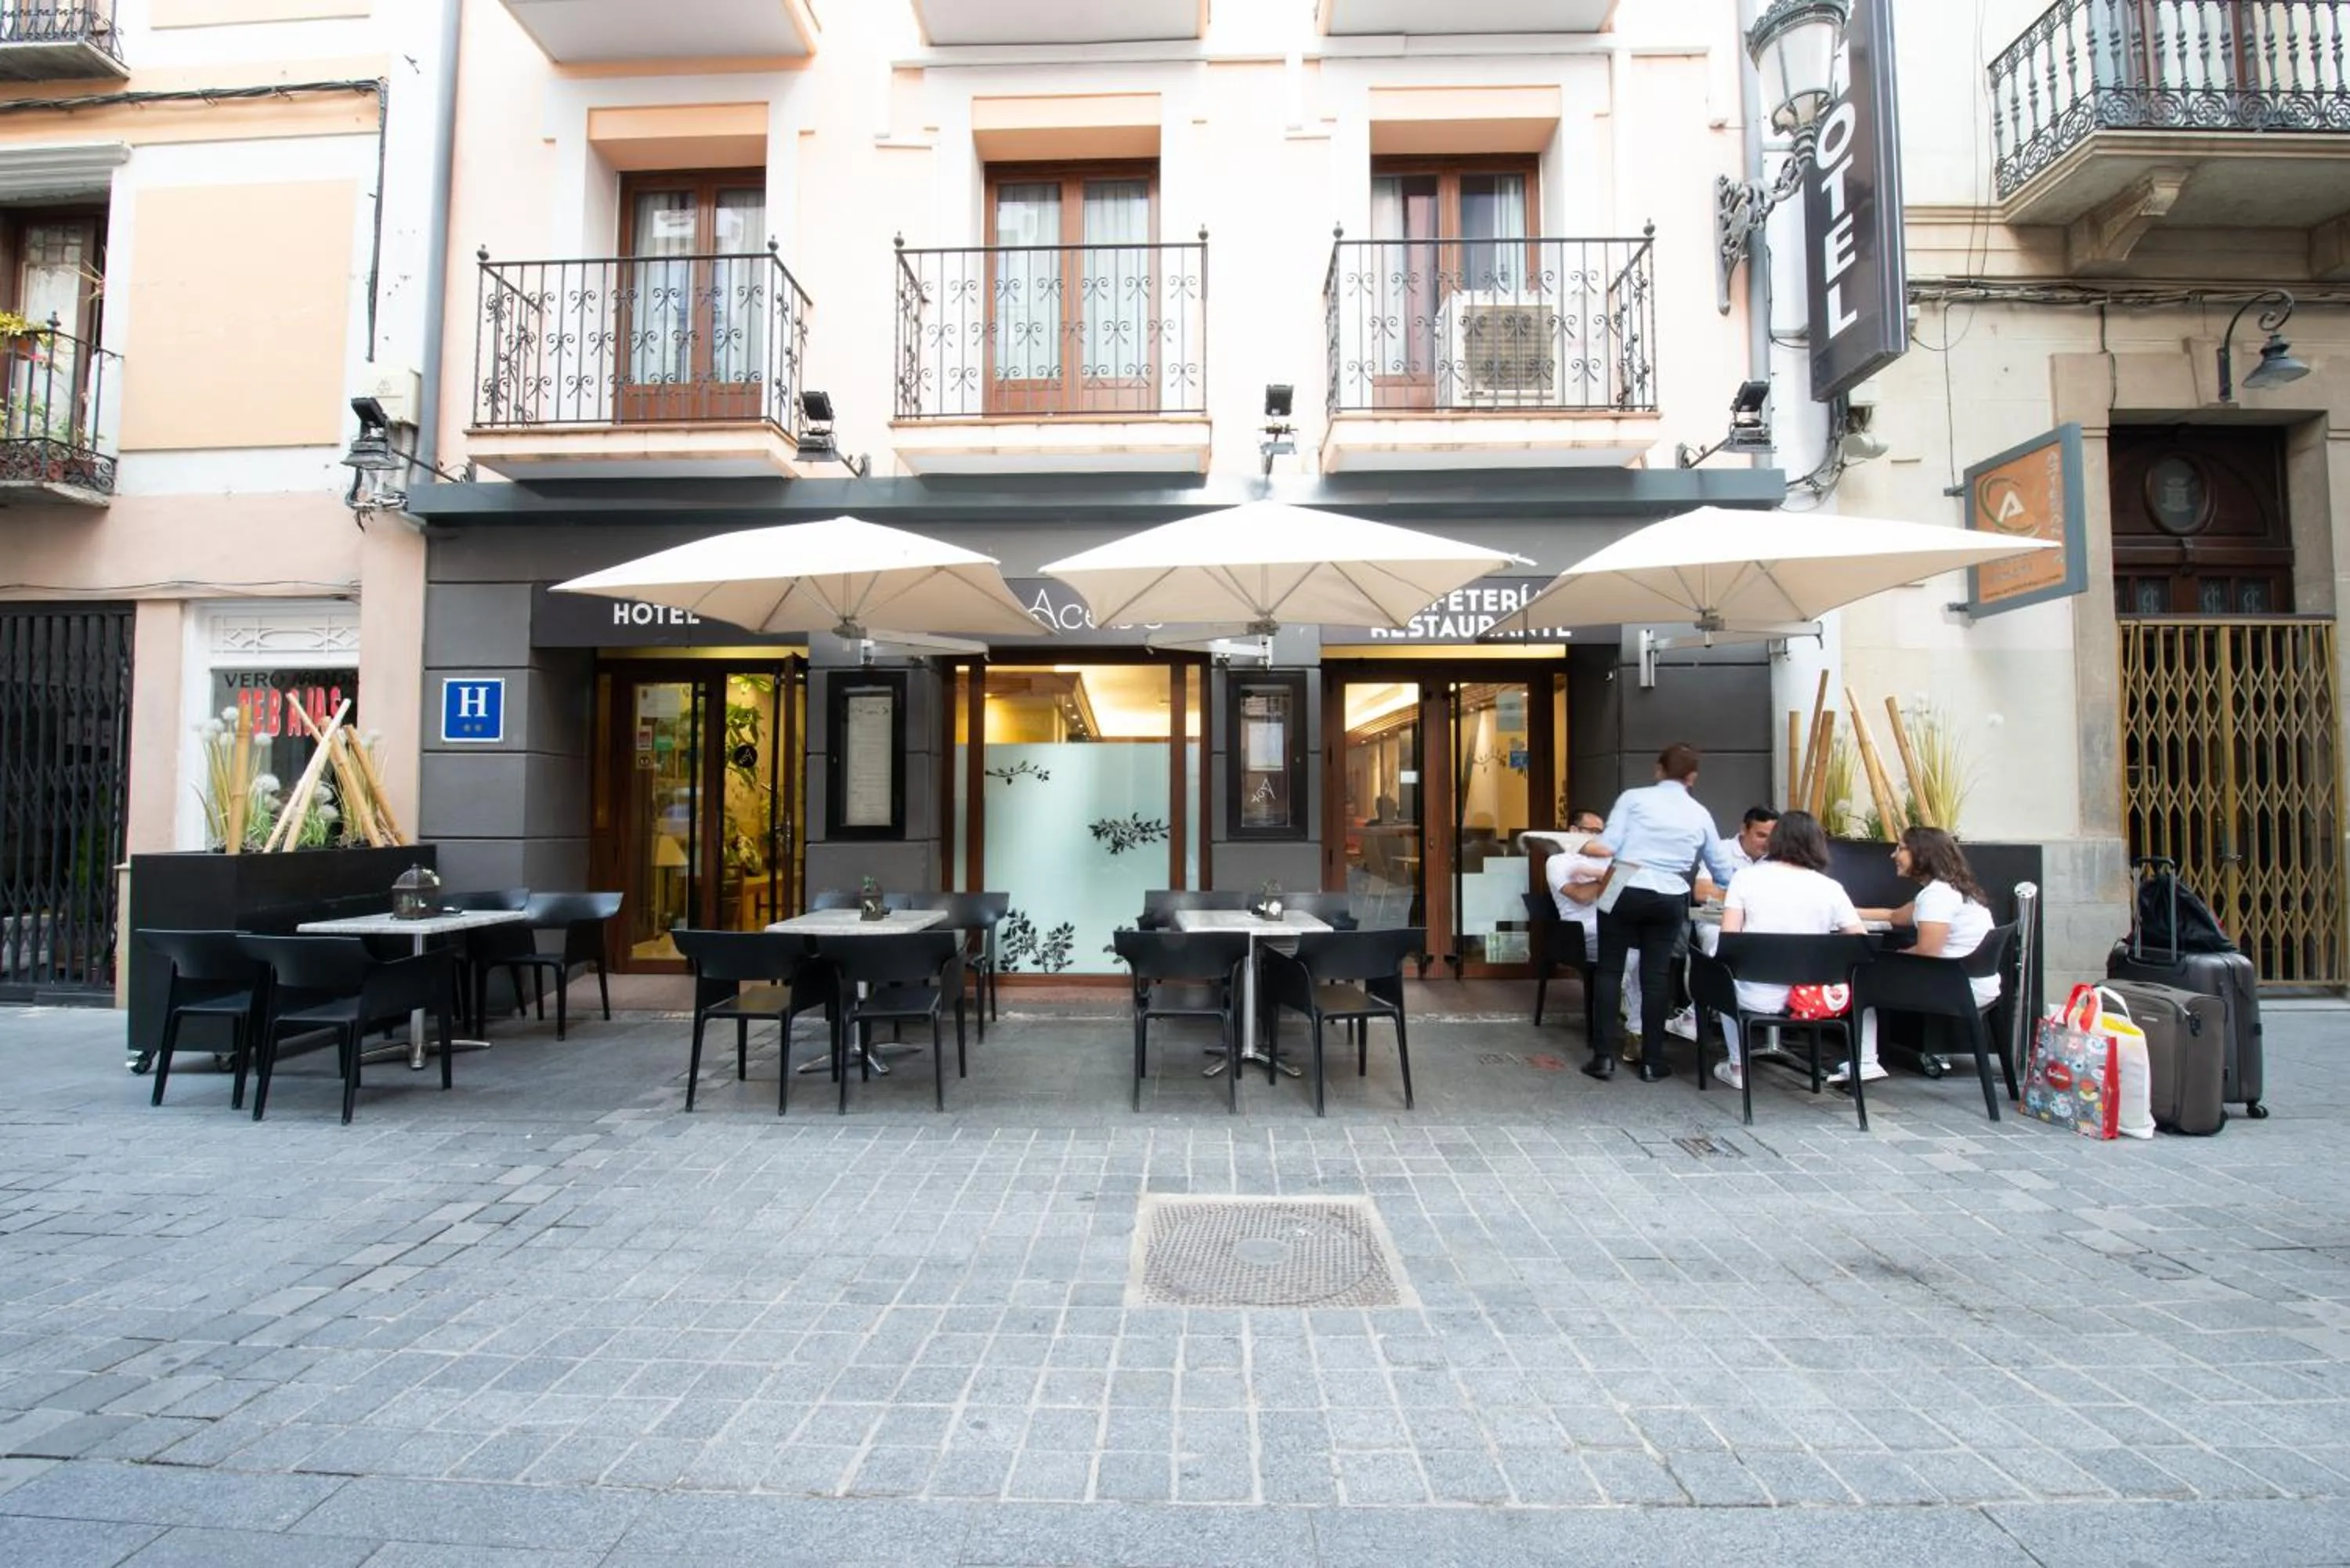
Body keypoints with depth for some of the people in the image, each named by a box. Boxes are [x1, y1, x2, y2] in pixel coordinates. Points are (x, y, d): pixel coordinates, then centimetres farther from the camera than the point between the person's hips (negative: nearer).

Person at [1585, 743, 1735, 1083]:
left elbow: (1607, 846, -8)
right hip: (1669, 900, 2)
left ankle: (1604, 1057, 6)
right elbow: (1721, 868, 25)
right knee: (1656, 976, 9)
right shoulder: (1700, 814, 13)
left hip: (1626, 891, -2)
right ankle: (1652, 1062, 14)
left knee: (1610, 970, 7)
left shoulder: (1634, 797, 2)